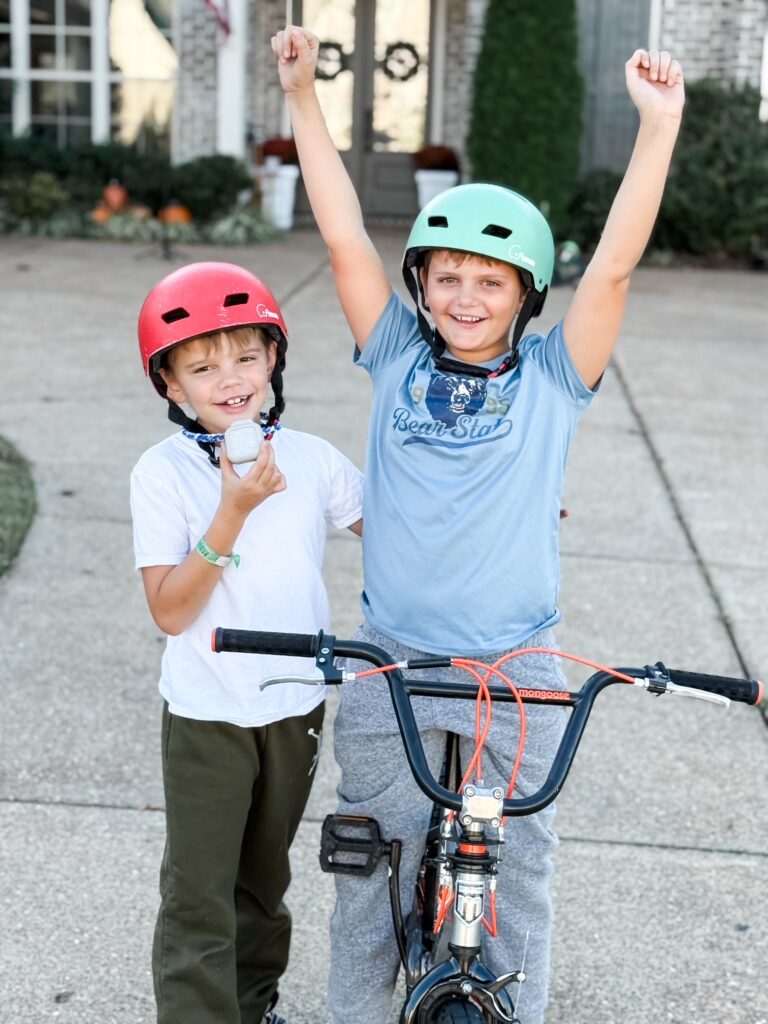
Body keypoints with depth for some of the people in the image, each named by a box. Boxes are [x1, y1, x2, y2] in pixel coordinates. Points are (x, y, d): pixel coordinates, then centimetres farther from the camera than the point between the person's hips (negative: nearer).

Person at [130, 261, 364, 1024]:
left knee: (263, 878, 21)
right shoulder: (163, 472, -13)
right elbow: (170, 611, -19)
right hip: (206, 713, -3)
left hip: (296, 704, 4)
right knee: (199, 895, 1)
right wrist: (233, 511, -27)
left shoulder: (310, 459, -4)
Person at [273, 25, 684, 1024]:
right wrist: (303, 94, -8)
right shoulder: (399, 361, -1)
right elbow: (345, 238, -5)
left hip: (515, 676, -1)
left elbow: (612, 268, -13)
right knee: (374, 863, 14)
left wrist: (658, 125, -19)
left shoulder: (550, 379, -3)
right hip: (391, 662, 1)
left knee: (516, 866, 12)